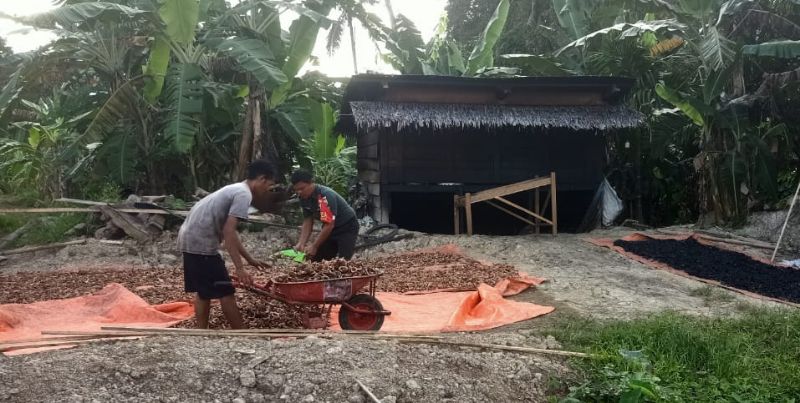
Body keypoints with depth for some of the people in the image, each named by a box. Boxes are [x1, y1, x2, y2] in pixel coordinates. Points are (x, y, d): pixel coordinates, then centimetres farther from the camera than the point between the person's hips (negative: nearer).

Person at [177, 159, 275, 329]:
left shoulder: (236, 189, 19)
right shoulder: (244, 194, -12)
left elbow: (228, 231, 26)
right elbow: (228, 232, -21)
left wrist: (250, 259, 29)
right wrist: (239, 268, -21)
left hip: (189, 238, 10)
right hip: (201, 242, -10)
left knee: (203, 292, 17)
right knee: (226, 292, 0)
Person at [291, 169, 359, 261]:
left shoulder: (325, 195, -32)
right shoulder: (304, 198, -7)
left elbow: (329, 225, -34)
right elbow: (308, 221, -3)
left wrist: (314, 246, -31)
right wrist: (301, 243, -15)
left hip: (347, 227, -8)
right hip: (330, 229, 8)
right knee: (317, 260, 3)